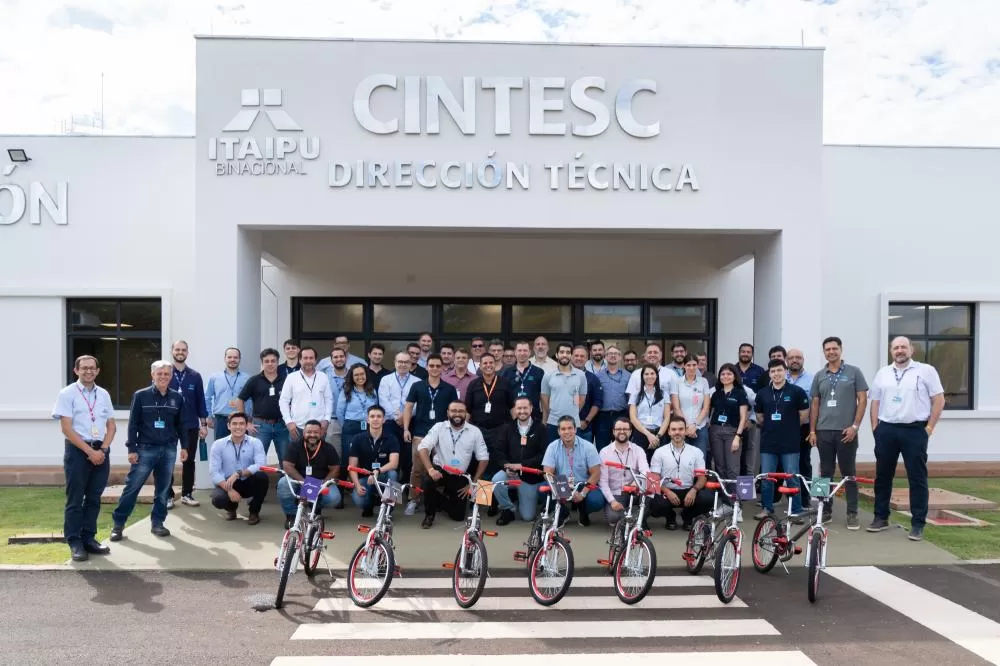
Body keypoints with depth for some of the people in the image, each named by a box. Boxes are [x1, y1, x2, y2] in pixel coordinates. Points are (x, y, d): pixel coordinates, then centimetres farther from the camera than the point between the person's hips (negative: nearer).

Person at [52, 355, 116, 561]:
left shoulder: (103, 394, 10)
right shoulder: (67, 394, -4)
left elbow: (111, 425, 11)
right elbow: (66, 428, -10)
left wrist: (103, 449, -5)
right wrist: (89, 451, -14)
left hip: (101, 451, 4)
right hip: (77, 450, -4)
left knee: (94, 498, 9)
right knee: (75, 499, 1)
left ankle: (89, 538, 19)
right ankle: (75, 542, 10)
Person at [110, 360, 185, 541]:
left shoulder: (177, 397, 5)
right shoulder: (140, 395, -3)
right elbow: (133, 424, -2)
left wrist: (184, 446, 9)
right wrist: (131, 449, -6)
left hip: (169, 450, 3)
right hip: (145, 449, -2)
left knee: (163, 489, 9)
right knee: (132, 487, 0)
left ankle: (157, 523, 20)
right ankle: (117, 524, 12)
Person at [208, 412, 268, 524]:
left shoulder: (255, 442, -6)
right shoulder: (218, 445, -4)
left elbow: (261, 465, -22)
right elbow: (214, 473, -13)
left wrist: (239, 473, -34)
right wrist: (229, 489, -27)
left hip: (248, 483, 0)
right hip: (227, 484, 0)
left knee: (262, 477, -31)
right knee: (218, 499, -31)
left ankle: (254, 511, -2)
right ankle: (231, 508, 11)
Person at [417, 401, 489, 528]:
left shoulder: (475, 431, -6)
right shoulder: (439, 427, -7)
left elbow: (483, 458, -2)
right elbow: (423, 448, -15)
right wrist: (430, 469, -31)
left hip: (460, 477, 2)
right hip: (440, 470, -1)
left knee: (458, 515, -1)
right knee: (429, 482, -35)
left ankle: (440, 501, 33)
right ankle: (429, 514, -6)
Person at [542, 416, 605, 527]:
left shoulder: (588, 447, -7)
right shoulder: (552, 447, -5)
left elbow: (596, 474, -9)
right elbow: (548, 473, -10)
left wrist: (582, 493, -21)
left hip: (583, 486, -1)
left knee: (597, 500, -31)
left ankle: (582, 512, 8)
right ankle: (562, 513, 4)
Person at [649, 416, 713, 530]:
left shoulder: (696, 452, 6)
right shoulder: (659, 452, 2)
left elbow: (702, 477, 3)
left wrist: (694, 490, -18)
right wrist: (667, 492, -20)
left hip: (689, 492, 2)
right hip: (667, 492, -1)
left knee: (708, 499, -28)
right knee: (655, 505, -33)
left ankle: (687, 516, 6)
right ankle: (670, 517, 7)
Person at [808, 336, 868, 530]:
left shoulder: (854, 372, 1)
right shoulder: (819, 376, 10)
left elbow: (862, 400, -1)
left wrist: (855, 426, -9)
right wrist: (812, 430, 6)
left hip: (846, 431, -3)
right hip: (824, 431, 3)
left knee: (848, 473, 2)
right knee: (826, 473, 8)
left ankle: (852, 514, 10)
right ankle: (826, 510, 17)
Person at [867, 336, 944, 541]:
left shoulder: (926, 370, -1)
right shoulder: (882, 373, 11)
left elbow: (939, 400, -1)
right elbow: (875, 402, 13)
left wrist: (929, 427, -6)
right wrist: (875, 428, 5)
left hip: (915, 430, -4)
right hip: (886, 431, 4)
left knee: (917, 478, 1)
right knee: (882, 476, 10)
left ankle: (918, 524, 8)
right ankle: (881, 517, 21)